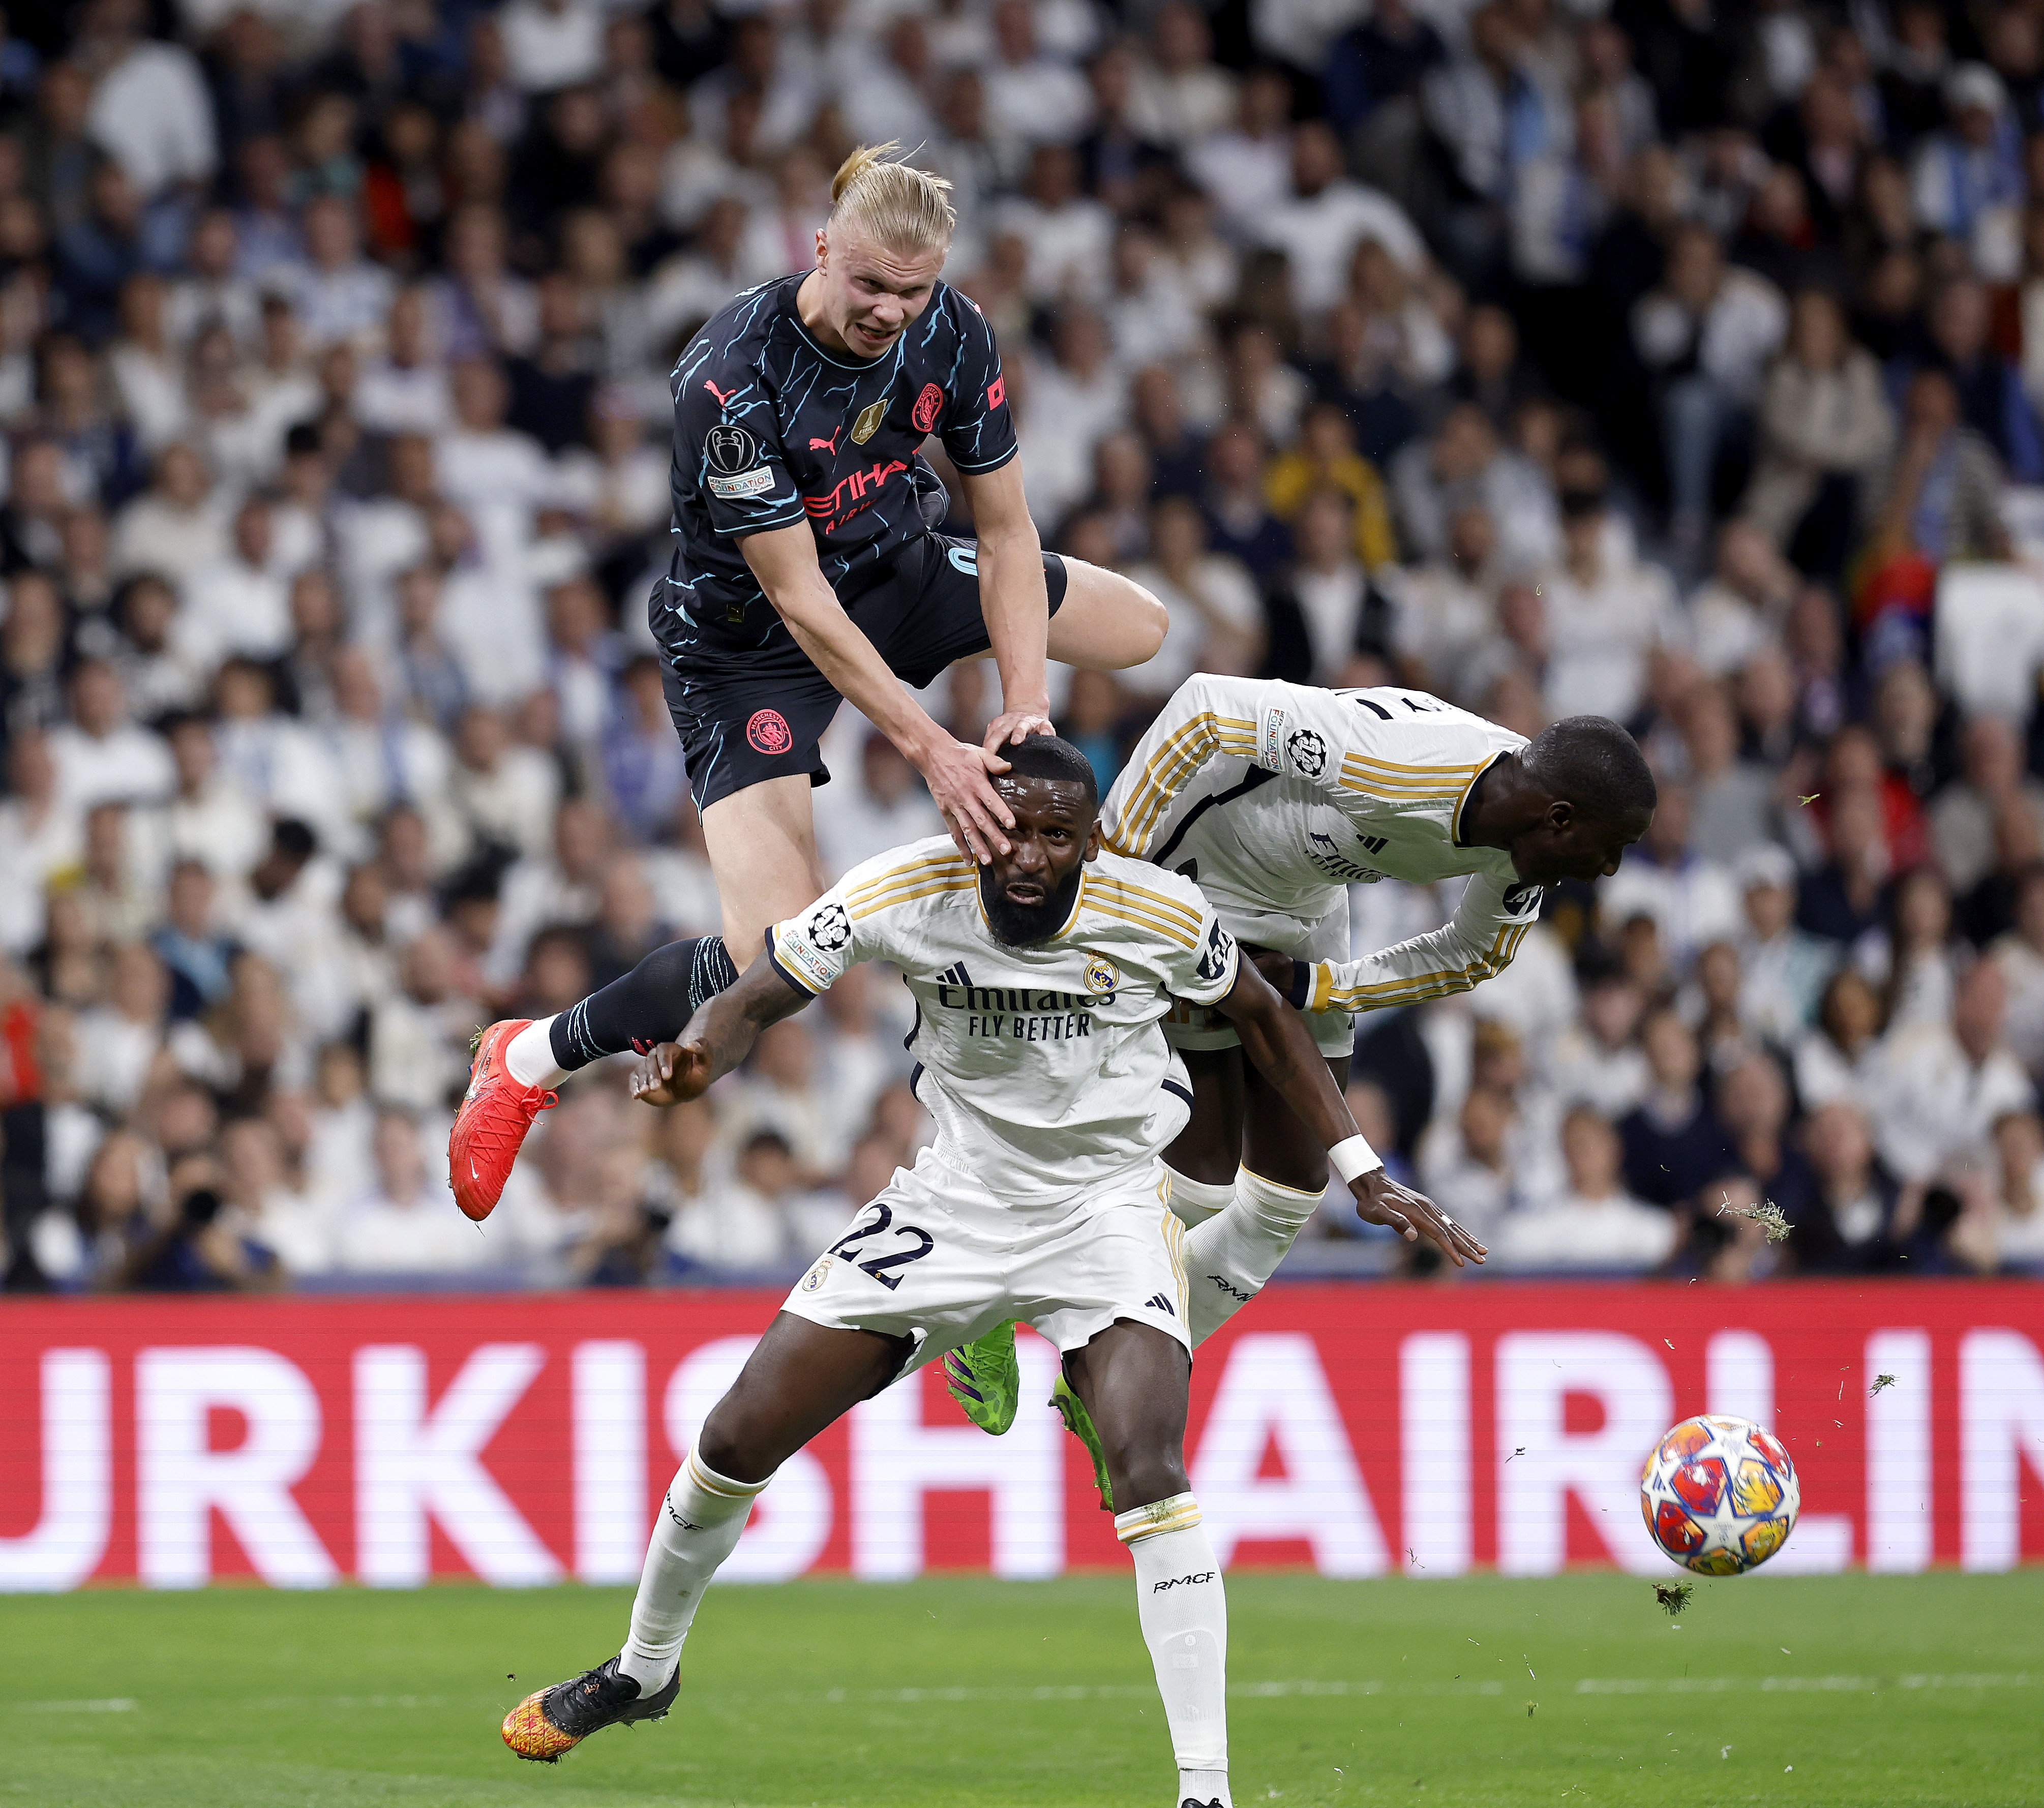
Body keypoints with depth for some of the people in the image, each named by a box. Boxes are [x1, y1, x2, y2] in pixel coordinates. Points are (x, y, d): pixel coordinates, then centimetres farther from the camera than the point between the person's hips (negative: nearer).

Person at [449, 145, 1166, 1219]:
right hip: (745, 639, -7)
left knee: (1139, 628, 16)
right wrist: (928, 750, -33)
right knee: (776, 959, -22)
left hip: (895, 577, 7)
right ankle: (531, 1062, -2)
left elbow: (1005, 533, -8)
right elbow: (798, 604, -31)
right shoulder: (730, 380, -35)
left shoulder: (951, 333, -16)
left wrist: (1022, 704, -20)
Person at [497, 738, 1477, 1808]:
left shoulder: (1161, 917, -17)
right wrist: (693, 1060, -37)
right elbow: (754, 1002, -14)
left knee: (1148, 1470, -27)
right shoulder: (905, 894, -18)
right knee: (739, 1440, 4)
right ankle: (643, 1671, 31)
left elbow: (1261, 1020, 3)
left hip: (1106, 1211, -2)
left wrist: (1362, 1174, 4)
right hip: (957, 1197, 2)